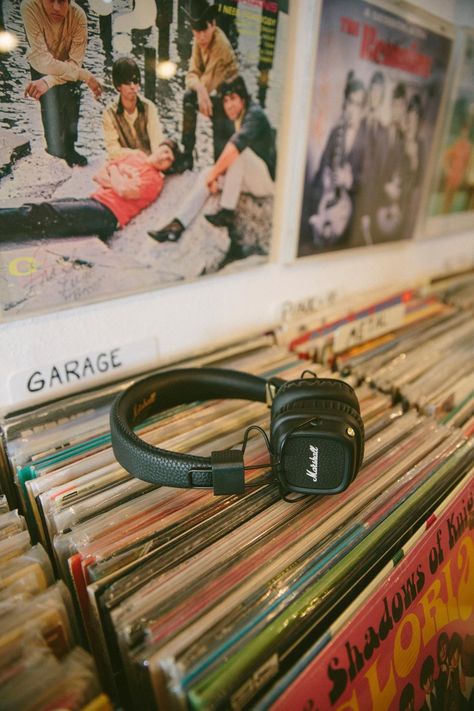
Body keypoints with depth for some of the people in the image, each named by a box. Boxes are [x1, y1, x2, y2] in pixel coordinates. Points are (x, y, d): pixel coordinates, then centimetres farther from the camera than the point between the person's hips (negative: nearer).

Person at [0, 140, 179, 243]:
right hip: (93, 200, 7)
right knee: (36, 208, -10)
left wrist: (113, 170, 5)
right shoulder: (136, 155, 21)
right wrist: (120, 182, -1)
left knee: (41, 214, -21)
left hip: (107, 214, -7)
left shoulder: (155, 179, 1)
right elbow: (99, 175, 19)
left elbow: (124, 191, -15)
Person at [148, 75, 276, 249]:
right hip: (251, 180, 8)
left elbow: (235, 147, -33)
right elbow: (227, 157, 7)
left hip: (267, 180, -8)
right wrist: (215, 173, -11)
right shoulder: (236, 119, 11)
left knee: (238, 151, -31)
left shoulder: (254, 114, -16)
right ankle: (178, 224, -18)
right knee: (206, 173, -7)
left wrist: (214, 172, -25)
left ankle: (227, 213, -25)